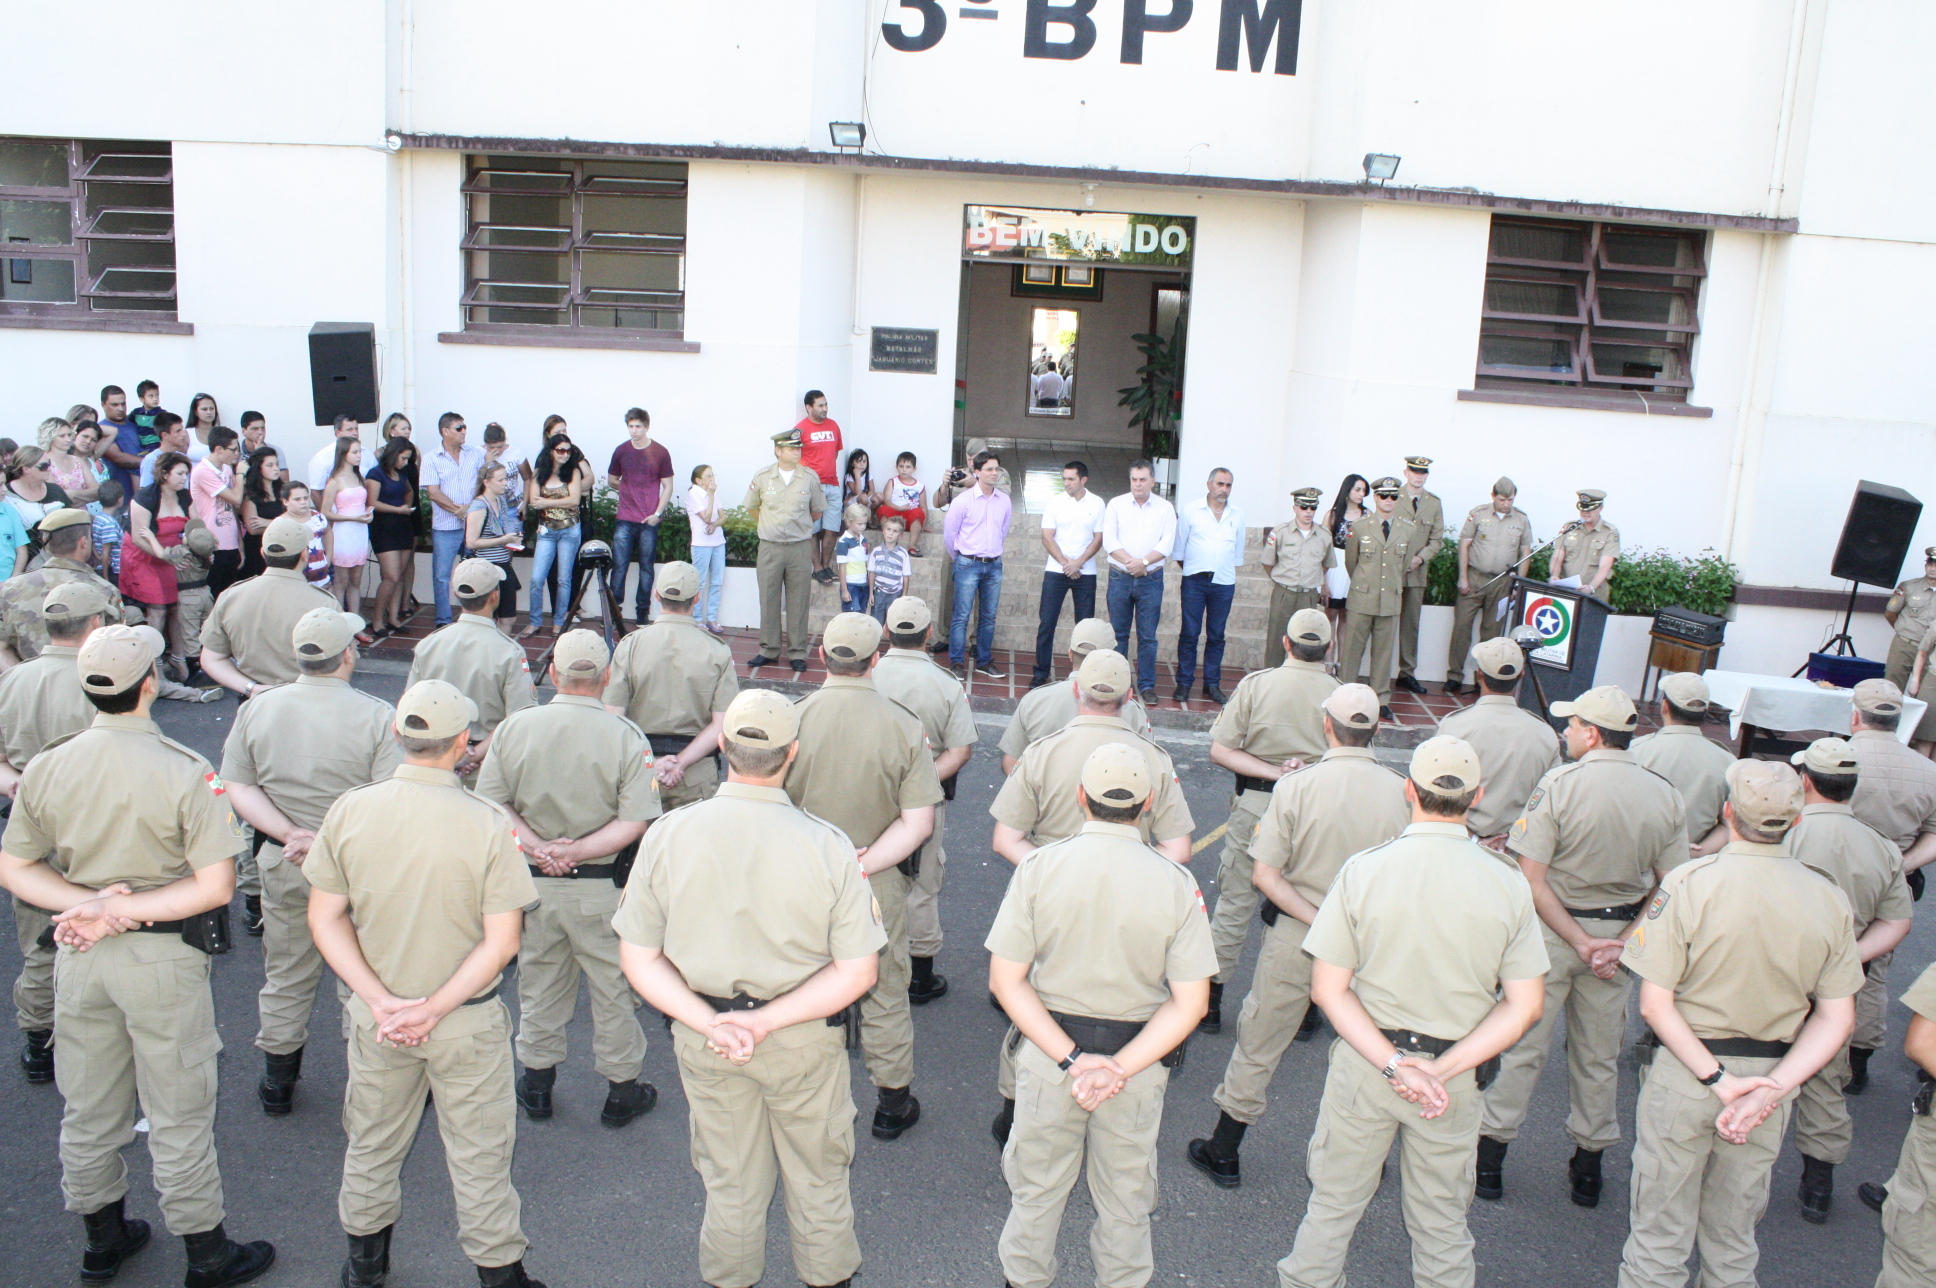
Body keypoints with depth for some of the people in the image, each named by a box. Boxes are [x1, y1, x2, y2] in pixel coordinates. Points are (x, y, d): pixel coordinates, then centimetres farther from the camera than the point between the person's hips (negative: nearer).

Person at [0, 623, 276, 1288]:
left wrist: (92, 903, -9)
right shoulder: (185, 772, -20)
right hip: (163, 957, -5)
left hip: (80, 954, 5)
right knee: (178, 1114, 9)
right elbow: (215, 886, -22)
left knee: (88, 1109, 20)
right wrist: (127, 911, -16)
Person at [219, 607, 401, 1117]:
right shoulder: (377, 716, -16)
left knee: (286, 976, 19)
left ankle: (277, 1083, 33)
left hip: (283, 865, 4)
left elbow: (236, 787, -3)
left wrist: (291, 835, -11)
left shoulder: (256, 708, -2)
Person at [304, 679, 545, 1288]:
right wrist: (435, 1009, -15)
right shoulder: (489, 823, -20)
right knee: (478, 1149, 15)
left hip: (374, 1011, 3)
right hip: (469, 1020, -3)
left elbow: (326, 919, -7)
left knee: (373, 1139, 25)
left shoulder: (348, 810, -11)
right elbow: (502, 942, -19)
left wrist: (382, 1001, -11)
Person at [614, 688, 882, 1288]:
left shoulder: (668, 835, -16)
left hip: (703, 1036, 2)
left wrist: (708, 1021, -15)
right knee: (818, 1178, 23)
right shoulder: (827, 846, -21)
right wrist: (767, 1022, -17)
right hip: (805, 1038, -1)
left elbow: (638, 959, -11)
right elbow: (857, 973, -18)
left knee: (729, 1184, 24)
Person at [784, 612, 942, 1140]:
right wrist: (864, 866, -14)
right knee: (885, 993, 18)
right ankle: (893, 1103, 33)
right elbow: (918, 823, -15)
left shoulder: (792, 719, -15)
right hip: (879, 887, 0)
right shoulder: (903, 725, -14)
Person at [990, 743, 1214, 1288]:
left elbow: (1006, 982, -14)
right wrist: (1121, 1068, -16)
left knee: (1036, 1187, 23)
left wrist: (1071, 1058, -15)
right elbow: (1190, 1003, -15)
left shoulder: (1038, 868, -15)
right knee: (1125, 1200, 22)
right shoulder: (1176, 884, -15)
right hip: (1139, 1059, 0)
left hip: (1048, 1052, 0)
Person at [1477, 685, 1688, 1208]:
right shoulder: (1667, 796, -4)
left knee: (1522, 1044, 8)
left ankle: (1491, 1153, 16)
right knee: (1599, 1055, 17)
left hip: (1552, 929, -3)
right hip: (1620, 933, 4)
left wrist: (1580, 941, -13)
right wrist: (1622, 944, -6)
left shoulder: (1560, 783, -17)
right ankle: (1589, 1164, 29)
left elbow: (1532, 879, -19)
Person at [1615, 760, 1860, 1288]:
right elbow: (1837, 1018, -5)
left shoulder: (1689, 882, -17)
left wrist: (1718, 1080, -16)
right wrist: (1773, 1087, -11)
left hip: (1684, 1076, -3)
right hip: (1773, 1077, 4)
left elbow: (1655, 1004, -19)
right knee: (1734, 1245, 22)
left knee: (1659, 1242, 12)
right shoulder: (1830, 898, -6)